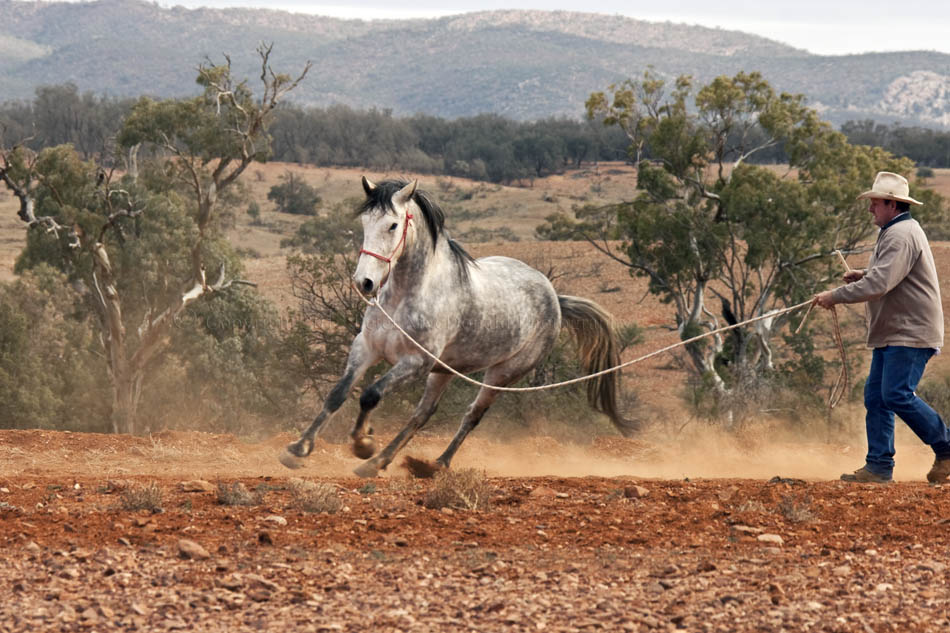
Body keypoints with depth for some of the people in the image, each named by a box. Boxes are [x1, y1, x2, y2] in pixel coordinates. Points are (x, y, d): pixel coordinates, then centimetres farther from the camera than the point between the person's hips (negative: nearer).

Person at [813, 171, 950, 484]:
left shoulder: (902, 235, -17)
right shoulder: (894, 232, 18)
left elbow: (880, 284, -26)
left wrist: (836, 296, -19)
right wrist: (862, 275, 12)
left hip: (910, 333, -11)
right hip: (891, 333, 11)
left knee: (897, 395, -15)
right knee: (875, 396, 6)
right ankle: (879, 466, 6)